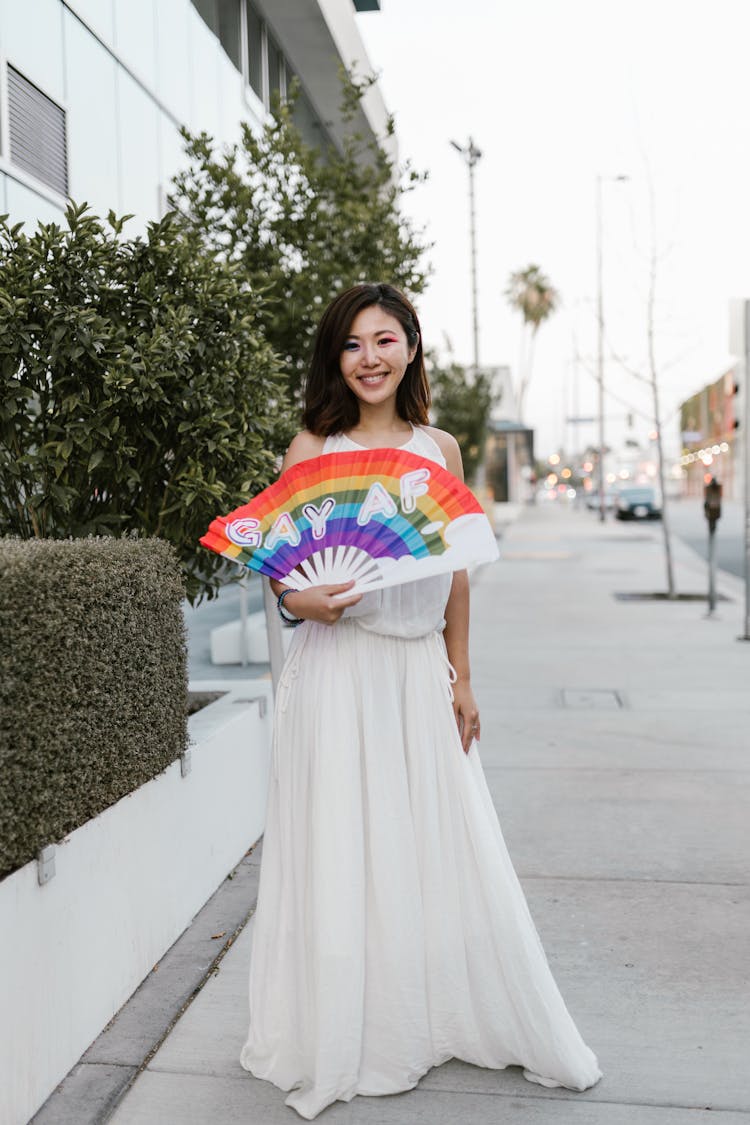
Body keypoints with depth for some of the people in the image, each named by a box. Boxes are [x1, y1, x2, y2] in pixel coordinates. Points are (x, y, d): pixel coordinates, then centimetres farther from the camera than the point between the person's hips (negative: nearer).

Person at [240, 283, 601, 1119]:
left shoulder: (441, 448, 7)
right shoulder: (312, 448, -2)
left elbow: (456, 573, 10)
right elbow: (277, 565, 1)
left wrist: (460, 677, 9)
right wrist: (298, 602, -22)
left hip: (419, 672, 3)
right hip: (339, 668, -3)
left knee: (437, 850, 11)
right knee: (342, 852, 6)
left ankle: (453, 1018, 33)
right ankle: (339, 1044, 26)